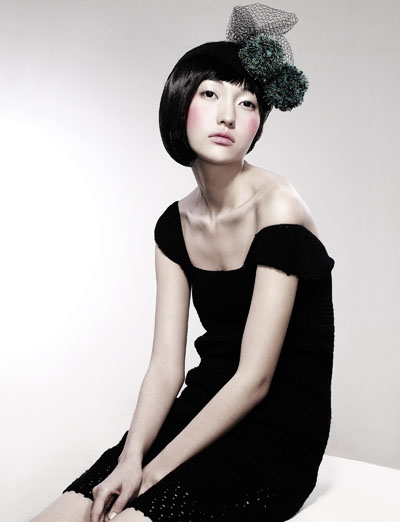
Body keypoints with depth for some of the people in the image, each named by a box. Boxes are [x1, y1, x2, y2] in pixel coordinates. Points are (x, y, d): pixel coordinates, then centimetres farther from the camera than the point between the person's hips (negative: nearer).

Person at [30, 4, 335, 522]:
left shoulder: (277, 206, -15)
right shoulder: (175, 226, 4)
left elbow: (254, 379, -17)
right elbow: (165, 366, 0)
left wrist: (154, 471, -14)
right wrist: (130, 457, -15)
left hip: (279, 430, -5)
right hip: (204, 413, 5)